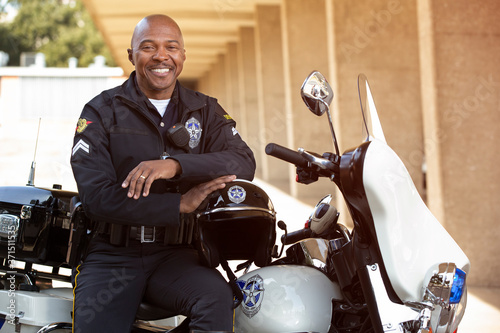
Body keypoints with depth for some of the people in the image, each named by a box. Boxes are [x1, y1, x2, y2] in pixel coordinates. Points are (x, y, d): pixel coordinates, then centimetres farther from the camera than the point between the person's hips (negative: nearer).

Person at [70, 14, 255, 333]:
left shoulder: (205, 111, 13)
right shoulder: (101, 111, 4)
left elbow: (244, 162, -7)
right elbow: (96, 196, -10)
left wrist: (175, 164, -23)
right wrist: (181, 204, -17)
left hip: (176, 255, 2)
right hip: (112, 255, -1)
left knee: (218, 299, -29)